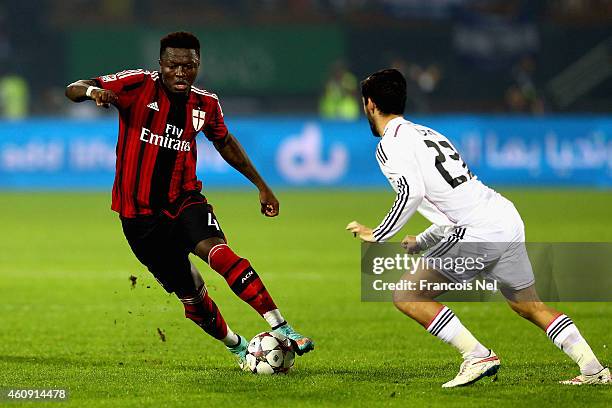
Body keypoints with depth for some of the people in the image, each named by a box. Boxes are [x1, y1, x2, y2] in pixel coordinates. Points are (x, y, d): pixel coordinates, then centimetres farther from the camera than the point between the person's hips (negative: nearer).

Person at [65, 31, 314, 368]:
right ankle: (237, 347, 29)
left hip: (183, 201, 1)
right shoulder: (139, 85, -11)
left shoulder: (205, 104, 2)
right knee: (191, 297, 4)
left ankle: (280, 329, -34)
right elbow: (73, 90, -14)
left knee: (218, 252, -29)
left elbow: (224, 142, 22)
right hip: (139, 214, -1)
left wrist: (261, 185, 22)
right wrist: (92, 91, -38)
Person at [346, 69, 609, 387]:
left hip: (478, 232, -9)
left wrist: (377, 235, -8)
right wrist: (422, 242, 41)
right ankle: (593, 369, 14)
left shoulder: (390, 143, -1)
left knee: (406, 296, -2)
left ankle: (478, 357, -9)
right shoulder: (428, 134, 26)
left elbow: (412, 192, -18)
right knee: (529, 306, 22)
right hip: (509, 220, 9)